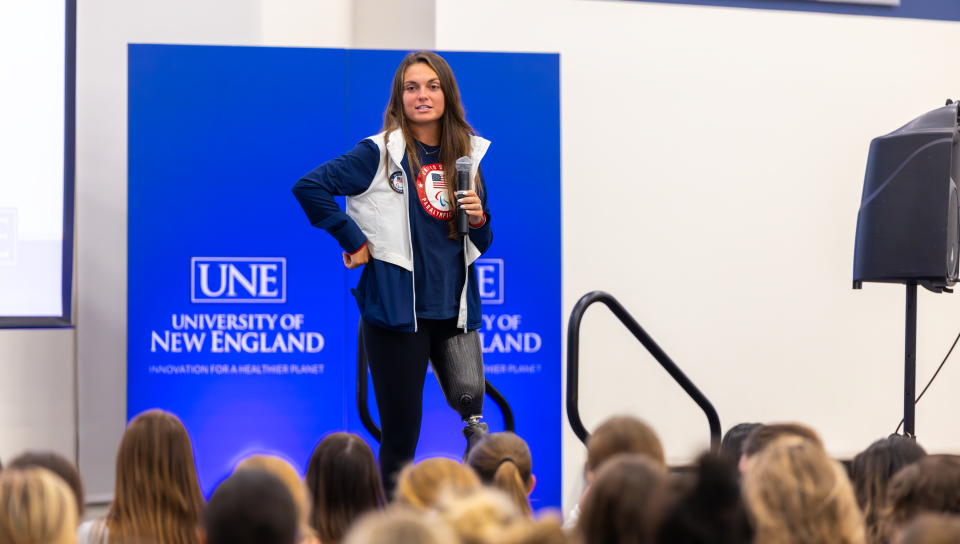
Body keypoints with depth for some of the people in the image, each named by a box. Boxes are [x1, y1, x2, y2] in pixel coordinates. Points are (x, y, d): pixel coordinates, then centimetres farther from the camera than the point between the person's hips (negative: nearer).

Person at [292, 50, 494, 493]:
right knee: (400, 432, 1)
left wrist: (478, 219, -4)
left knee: (472, 406, -12)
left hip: (455, 306, 4)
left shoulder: (466, 156, 11)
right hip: (396, 305, -4)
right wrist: (352, 241, -9)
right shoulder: (380, 153, -4)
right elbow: (308, 187, -11)